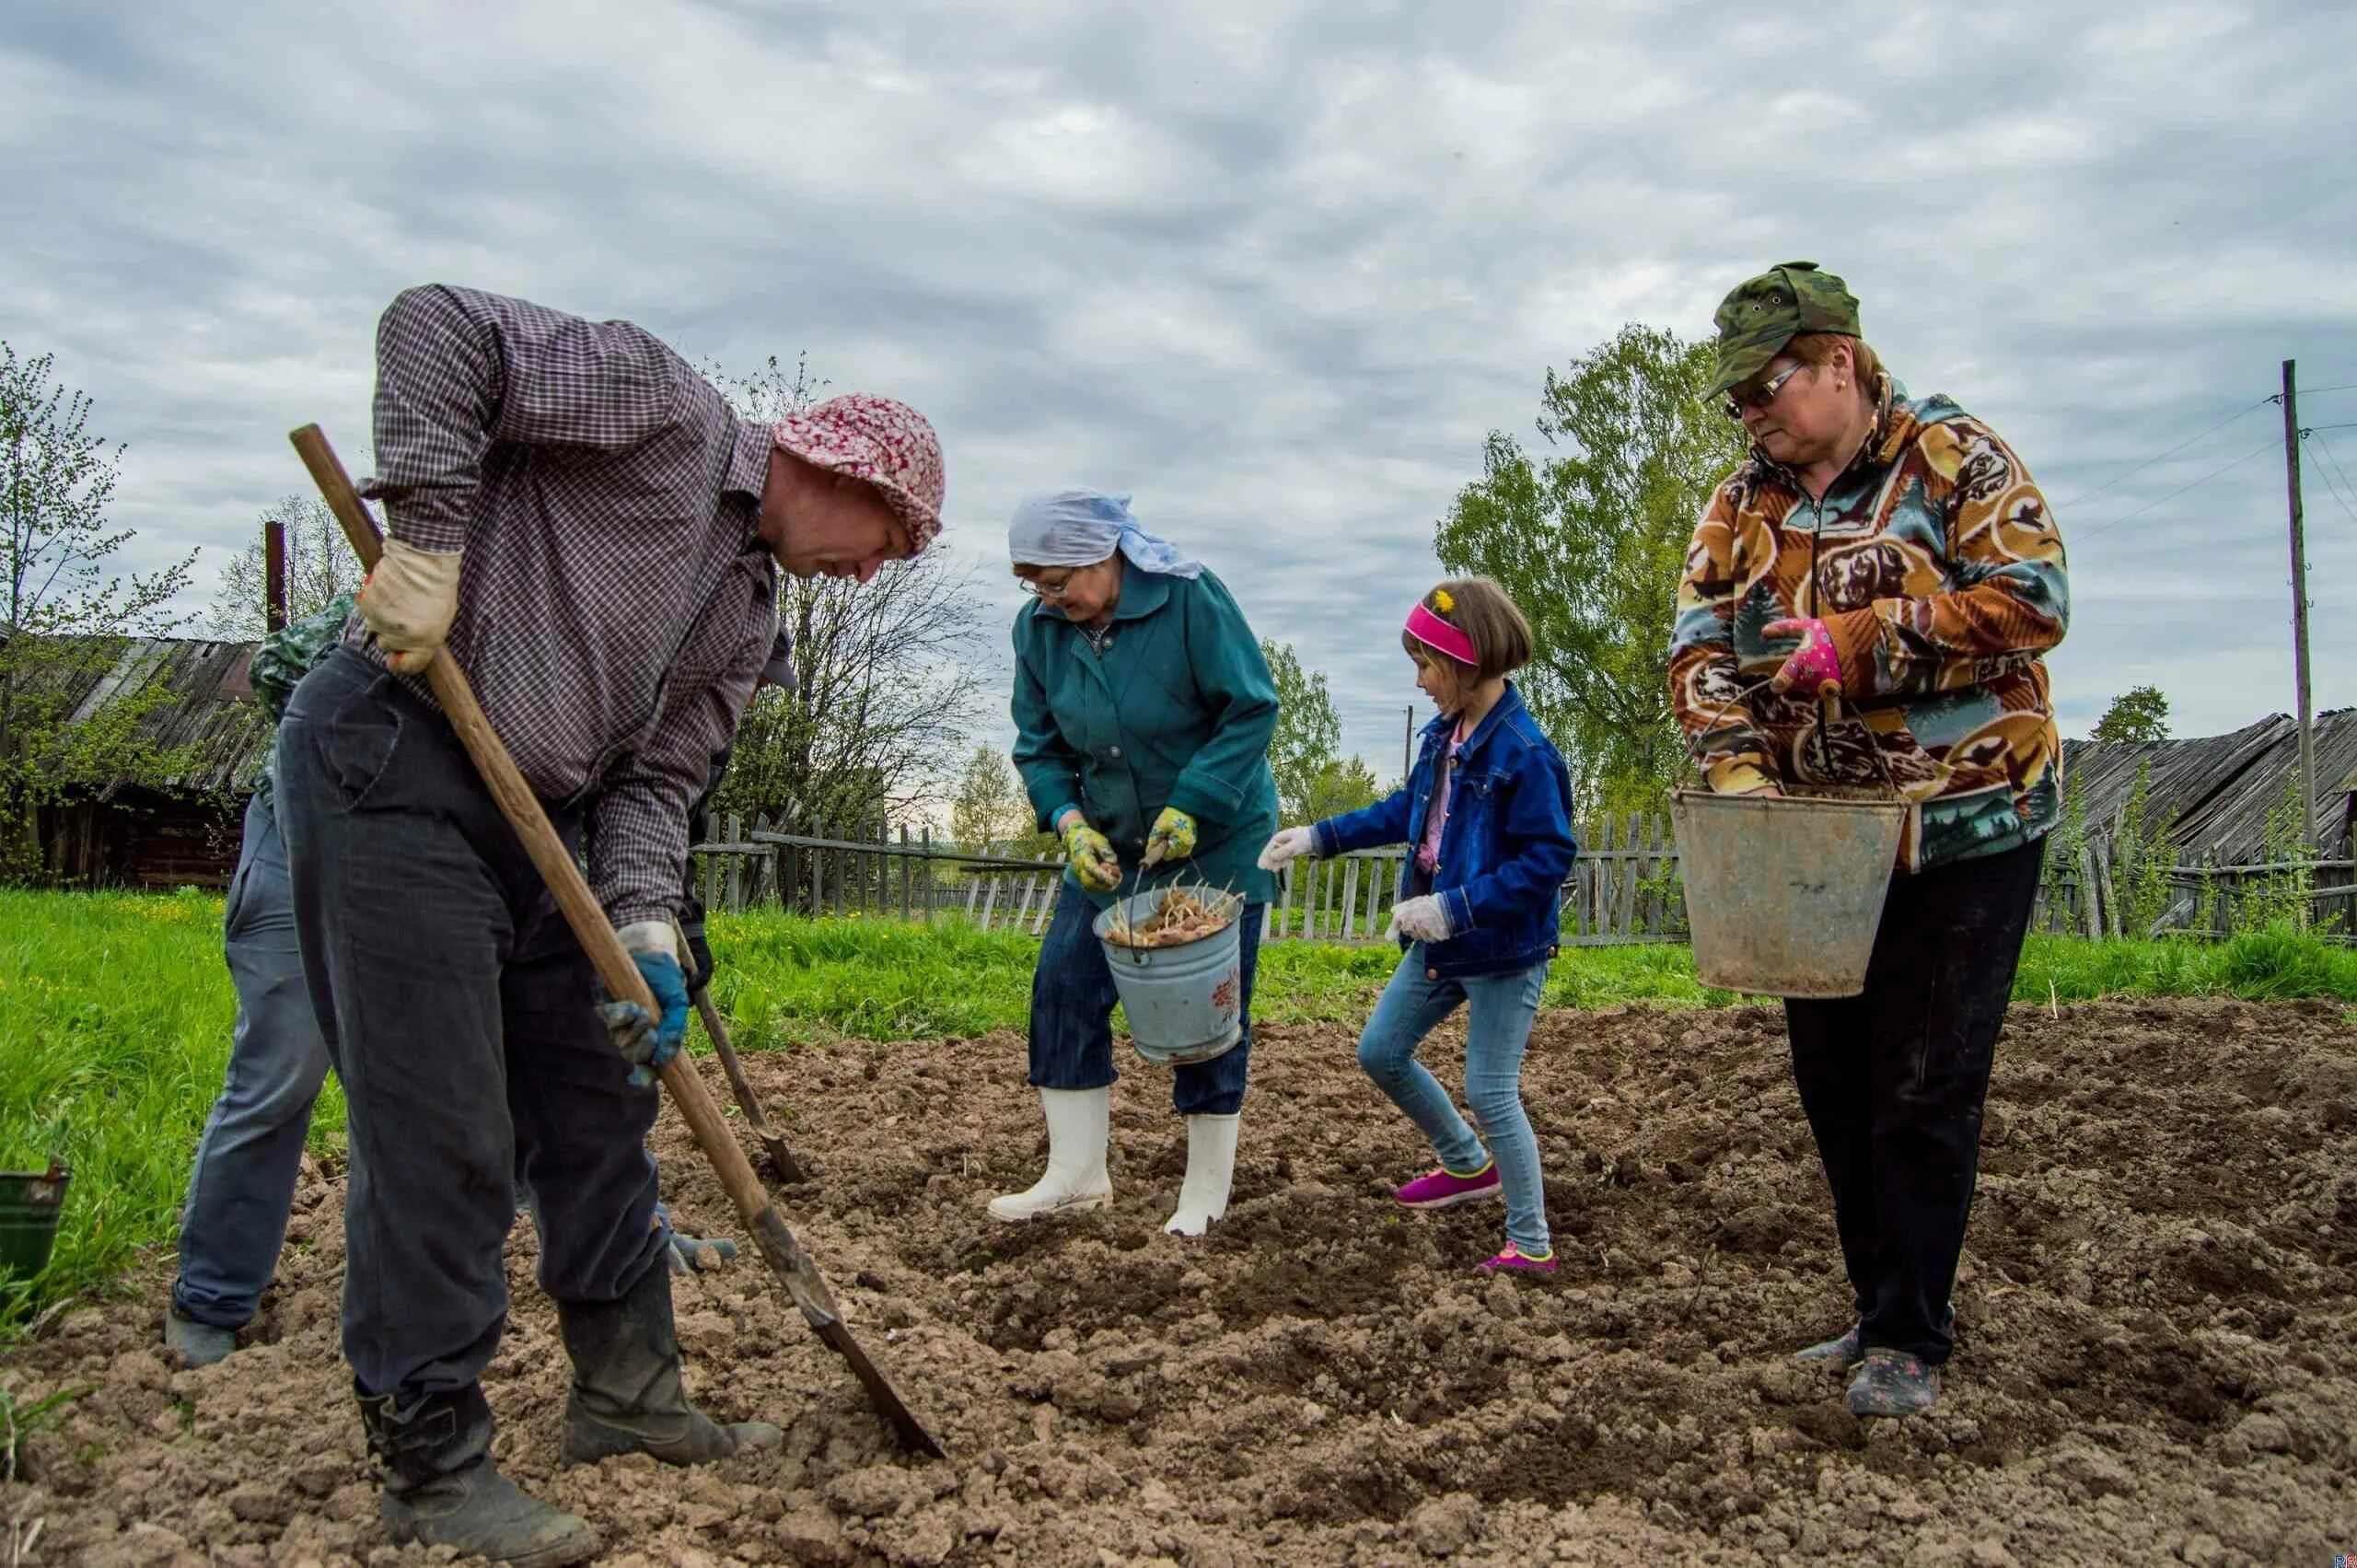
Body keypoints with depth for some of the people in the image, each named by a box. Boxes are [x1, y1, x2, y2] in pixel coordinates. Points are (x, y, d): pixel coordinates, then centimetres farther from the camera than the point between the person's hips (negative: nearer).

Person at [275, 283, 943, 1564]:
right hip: (389, 766, -9)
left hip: (531, 815, 9)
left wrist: (644, 930, -4)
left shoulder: (751, 614, 16)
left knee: (598, 1109, 14)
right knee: (443, 1139, -7)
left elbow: (654, 777, 11)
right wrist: (428, 535, -21)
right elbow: (437, 326, -14)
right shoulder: (663, 408, -6)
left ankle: (626, 1396, 28)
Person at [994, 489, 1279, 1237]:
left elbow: (1253, 710, -19)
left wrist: (1189, 808, -25)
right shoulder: (1037, 627, -6)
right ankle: (1077, 1174, 10)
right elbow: (1039, 746, 1)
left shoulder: (1190, 597, -21)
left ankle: (1205, 1194, 13)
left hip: (1217, 841, -5)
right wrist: (1070, 823, -17)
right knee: (1063, 988, -2)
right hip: (1109, 844, 5)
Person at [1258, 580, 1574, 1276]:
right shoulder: (1443, 736, 3)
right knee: (1380, 1052, 17)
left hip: (1505, 951, -9)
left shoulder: (1524, 754, -23)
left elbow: (1548, 858, -24)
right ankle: (1468, 1165, 37)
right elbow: (1405, 810, 17)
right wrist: (1318, 837, 13)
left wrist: (1455, 908, -27)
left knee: (1490, 1092, -4)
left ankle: (1531, 1245, 13)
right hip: (1440, 943, 9)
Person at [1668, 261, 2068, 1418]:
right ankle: (1882, 1311, 26)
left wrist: (1864, 636, -23)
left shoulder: (1955, 458, -7)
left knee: (1924, 1089, -2)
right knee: (1831, 1079, 11)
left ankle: (1909, 1341, 11)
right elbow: (1701, 644, -3)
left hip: (1963, 828, -6)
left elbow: (2033, 600, -17)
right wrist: (1735, 762, -19)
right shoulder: (1742, 506, 7)